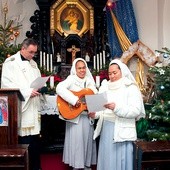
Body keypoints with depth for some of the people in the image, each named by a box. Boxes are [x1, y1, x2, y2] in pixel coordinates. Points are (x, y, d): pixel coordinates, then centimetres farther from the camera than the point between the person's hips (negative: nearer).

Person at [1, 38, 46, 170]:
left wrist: (40, 88, -1)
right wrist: (28, 92, -18)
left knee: (35, 139, 7)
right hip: (21, 107, -6)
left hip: (34, 107, 6)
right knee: (24, 140, -6)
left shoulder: (33, 64, 18)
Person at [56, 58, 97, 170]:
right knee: (76, 140, -1)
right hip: (74, 115, -5)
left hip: (88, 116, 5)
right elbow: (59, 88, -24)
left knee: (88, 139, 10)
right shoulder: (71, 79, -6)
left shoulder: (89, 81, 11)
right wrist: (74, 100, -29)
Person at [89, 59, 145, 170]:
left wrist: (116, 108, -26)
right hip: (106, 128, 5)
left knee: (120, 159, 1)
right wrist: (95, 114, -10)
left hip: (122, 130, -5)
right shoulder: (105, 87, 12)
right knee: (107, 158, 9)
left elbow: (136, 110, -16)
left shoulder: (131, 88, -5)